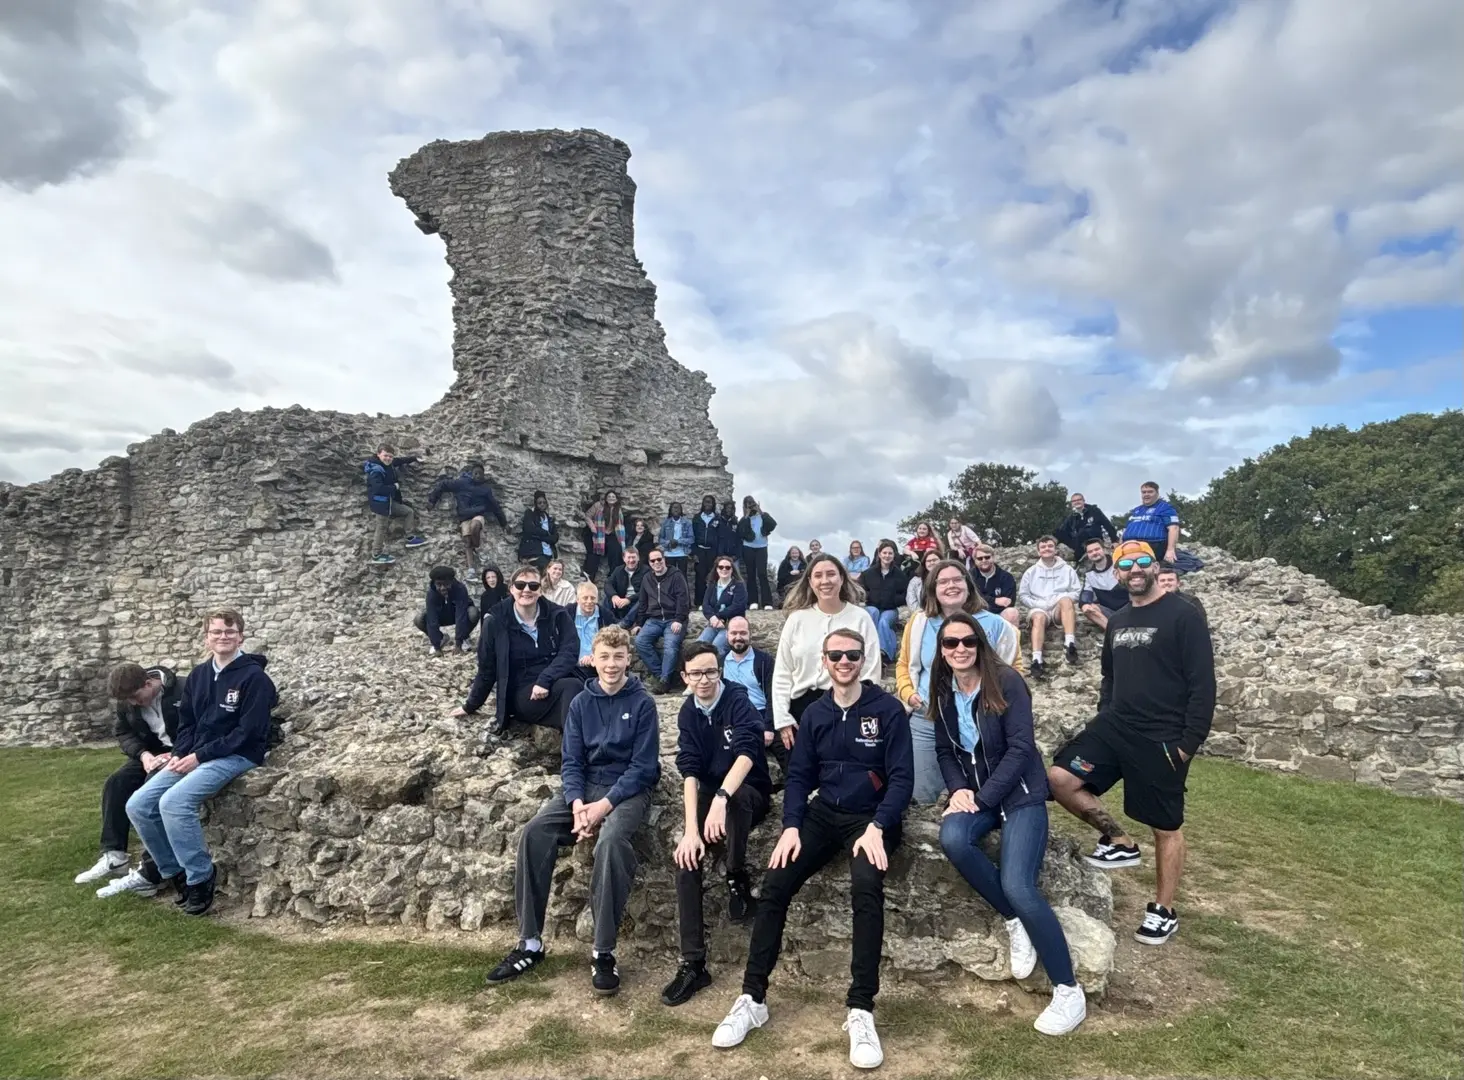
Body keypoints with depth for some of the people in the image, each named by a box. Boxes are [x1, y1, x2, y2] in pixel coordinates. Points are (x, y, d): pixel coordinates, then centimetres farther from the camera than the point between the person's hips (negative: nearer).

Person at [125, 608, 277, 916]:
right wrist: (179, 755, -4)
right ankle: (175, 871, 10)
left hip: (236, 756, -8)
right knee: (138, 805, -5)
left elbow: (248, 732, -17)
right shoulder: (198, 675, 11)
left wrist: (199, 756, -17)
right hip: (194, 757, 8)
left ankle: (201, 877, -10)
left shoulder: (254, 677, -12)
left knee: (173, 802, -27)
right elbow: (186, 723, 15)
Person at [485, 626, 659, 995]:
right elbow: (570, 761, 2)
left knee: (610, 841, -35)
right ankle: (530, 943, -10)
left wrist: (604, 805, -21)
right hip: (585, 787, 4)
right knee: (534, 832, -20)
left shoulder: (642, 703, -7)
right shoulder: (581, 703, 5)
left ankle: (604, 951, -24)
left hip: (628, 790, -4)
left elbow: (643, 767, -11)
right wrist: (577, 803, -17)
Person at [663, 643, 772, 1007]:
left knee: (733, 796, -38)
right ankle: (693, 964, -13)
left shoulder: (738, 701, -15)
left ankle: (737, 878, -15)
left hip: (748, 793, -4)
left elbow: (747, 752, -32)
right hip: (708, 795, 4)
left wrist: (721, 798, -48)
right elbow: (689, 770, -11)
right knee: (687, 856, -20)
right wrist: (691, 828, -24)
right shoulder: (688, 713, -2)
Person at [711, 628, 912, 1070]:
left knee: (866, 889, -32)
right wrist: (791, 826, -8)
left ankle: (861, 1010, -23)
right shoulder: (815, 713, 8)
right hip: (823, 815, 4)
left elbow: (901, 777, -8)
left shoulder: (887, 709, -5)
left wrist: (876, 828, -21)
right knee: (774, 886, -14)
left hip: (870, 819, -4)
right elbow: (798, 775, 8)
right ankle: (752, 999, -4)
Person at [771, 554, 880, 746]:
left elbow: (871, 672, 0)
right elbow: (782, 673, 6)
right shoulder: (797, 619, 5)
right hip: (802, 707, 2)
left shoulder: (860, 618, 1)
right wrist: (782, 718, 0)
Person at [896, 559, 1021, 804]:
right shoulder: (919, 623, 2)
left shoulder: (994, 624, -4)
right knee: (923, 796, 6)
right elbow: (904, 665, 14)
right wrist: (908, 693, -3)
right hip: (927, 721, 2)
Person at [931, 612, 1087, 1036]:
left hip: (1019, 794, -5)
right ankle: (1015, 921, -6)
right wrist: (959, 790, -10)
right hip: (974, 794, 5)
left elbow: (1020, 748, -16)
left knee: (1017, 886, -23)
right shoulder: (944, 692, 4)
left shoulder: (1006, 682, -13)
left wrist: (982, 797, -20)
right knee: (952, 839, -29)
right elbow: (945, 752, 10)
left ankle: (1069, 991, -4)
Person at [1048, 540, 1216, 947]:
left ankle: (1164, 911, 24)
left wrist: (1189, 743, -14)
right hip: (1115, 727, 6)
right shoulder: (1117, 621, 11)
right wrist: (1103, 720, 11)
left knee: (1167, 828, 6)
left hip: (1163, 739, -6)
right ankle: (1119, 842, 10)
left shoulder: (1184, 616, -9)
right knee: (1060, 778, -10)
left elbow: (1202, 684, -11)